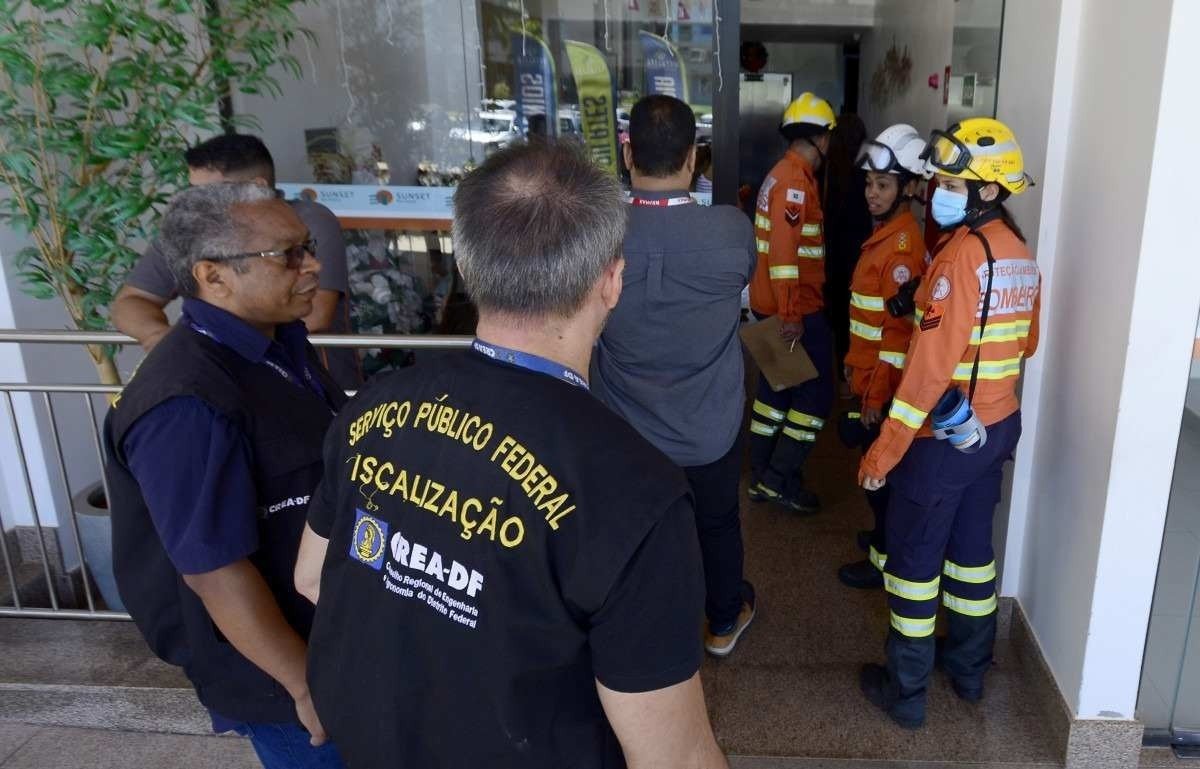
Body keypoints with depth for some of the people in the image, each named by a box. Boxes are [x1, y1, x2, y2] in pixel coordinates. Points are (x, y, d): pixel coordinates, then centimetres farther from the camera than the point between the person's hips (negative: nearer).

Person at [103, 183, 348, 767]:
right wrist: (305, 684, -19)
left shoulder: (282, 342, 0)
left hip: (336, 628, 8)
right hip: (275, 667, -8)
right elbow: (215, 572, -28)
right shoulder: (189, 404, -30)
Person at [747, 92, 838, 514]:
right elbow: (784, 251, -25)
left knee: (777, 387, 15)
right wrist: (791, 314, -26)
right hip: (795, 310, -10)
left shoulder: (782, 175, 15)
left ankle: (763, 476, 23)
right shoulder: (795, 181, -17)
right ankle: (780, 480, 3)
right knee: (816, 392, -1)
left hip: (779, 305, 10)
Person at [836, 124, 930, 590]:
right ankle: (885, 534, 38)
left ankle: (885, 559, 18)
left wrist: (876, 395, -20)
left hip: (884, 382, -9)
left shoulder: (904, 245, -21)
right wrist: (853, 360, 20)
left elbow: (901, 331, -23)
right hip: (870, 372, 9)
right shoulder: (885, 232, 9)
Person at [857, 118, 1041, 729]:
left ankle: (906, 690, 17)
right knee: (971, 545, 20)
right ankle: (969, 669, 35)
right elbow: (1025, 342, 17)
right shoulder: (1020, 253, 5)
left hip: (945, 433, -8)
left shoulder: (962, 254, -22)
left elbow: (930, 365, -25)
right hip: (997, 424, 8)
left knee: (914, 556, 5)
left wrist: (884, 450, -21)